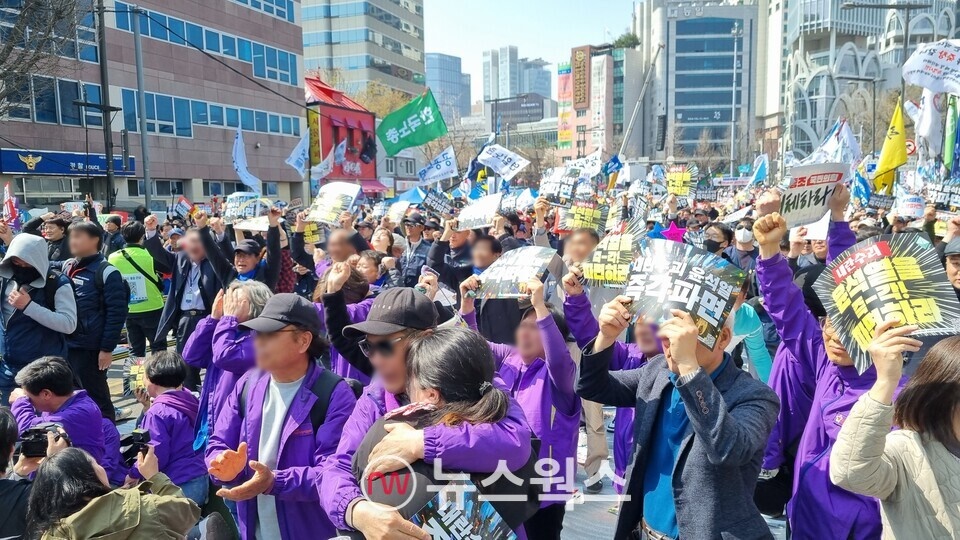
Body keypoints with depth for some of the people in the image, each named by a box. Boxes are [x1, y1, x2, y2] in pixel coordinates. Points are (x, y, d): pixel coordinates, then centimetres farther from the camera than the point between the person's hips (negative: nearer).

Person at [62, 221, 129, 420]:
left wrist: (107, 348, -14)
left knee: (96, 397, 3)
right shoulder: (66, 267, 11)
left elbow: (117, 313, -13)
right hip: (65, 345, 7)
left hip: (90, 348, -7)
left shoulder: (106, 272, -10)